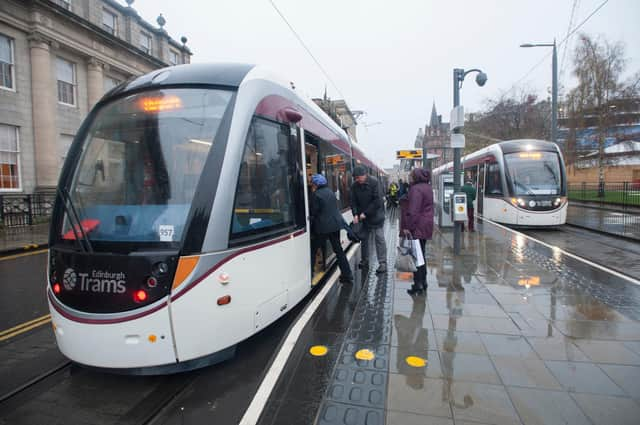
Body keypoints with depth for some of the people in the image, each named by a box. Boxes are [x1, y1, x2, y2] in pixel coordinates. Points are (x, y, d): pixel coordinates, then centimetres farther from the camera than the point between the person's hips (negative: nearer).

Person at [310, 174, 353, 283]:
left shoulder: (316, 194, -13)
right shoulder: (330, 191, 10)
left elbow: (313, 212, -11)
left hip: (323, 226, -7)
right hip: (335, 224, 7)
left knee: (313, 249, 7)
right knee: (338, 249, 14)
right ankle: (347, 274, 15)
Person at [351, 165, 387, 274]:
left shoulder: (374, 182, -15)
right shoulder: (355, 185, -1)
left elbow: (377, 201, -20)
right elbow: (353, 201, 0)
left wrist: (365, 213, -19)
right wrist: (355, 214, -16)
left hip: (376, 216, -5)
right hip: (362, 217, 5)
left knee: (379, 239, -3)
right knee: (364, 239, 11)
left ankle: (383, 263, 2)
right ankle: (365, 261, 23)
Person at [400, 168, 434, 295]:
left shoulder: (416, 189, -18)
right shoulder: (427, 188, 13)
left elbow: (413, 211, -24)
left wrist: (407, 227, -22)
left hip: (417, 227, -10)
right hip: (426, 226, 10)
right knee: (421, 255, 18)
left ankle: (418, 285, 3)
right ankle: (423, 282, 28)